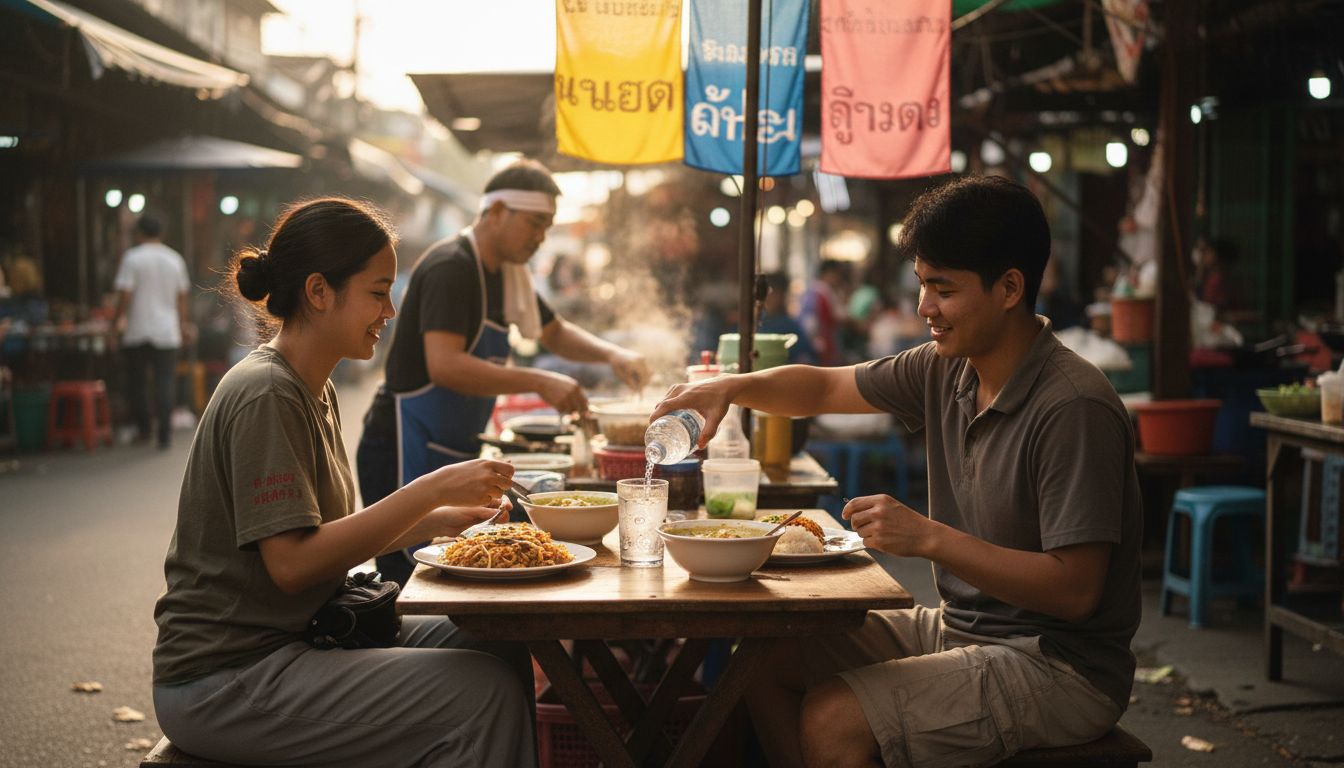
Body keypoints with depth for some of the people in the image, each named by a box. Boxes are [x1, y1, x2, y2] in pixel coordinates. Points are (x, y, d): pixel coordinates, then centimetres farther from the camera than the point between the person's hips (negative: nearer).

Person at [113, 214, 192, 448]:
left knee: (136, 381, 11)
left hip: (138, 331, -3)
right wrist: (183, 323, 23)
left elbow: (125, 294, -11)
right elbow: (182, 297, 13)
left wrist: (118, 319, 3)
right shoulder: (175, 259, 8)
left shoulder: (132, 257, -5)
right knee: (165, 381, 0)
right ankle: (164, 433, -8)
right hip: (167, 331, 3)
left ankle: (143, 429, 16)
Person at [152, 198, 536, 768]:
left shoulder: (314, 391, 12)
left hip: (292, 642, 9)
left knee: (504, 655, 1)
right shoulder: (264, 395, -18)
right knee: (485, 696, -19)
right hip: (223, 682, -9)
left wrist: (436, 520, 1)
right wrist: (431, 490, -22)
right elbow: (293, 561, -24)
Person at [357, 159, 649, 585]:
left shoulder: (506, 274, 12)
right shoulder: (450, 268, -17)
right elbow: (444, 366, -29)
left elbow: (554, 332, 26)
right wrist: (538, 382, -31)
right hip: (405, 453, -9)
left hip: (454, 453, 9)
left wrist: (611, 354, 6)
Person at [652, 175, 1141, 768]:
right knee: (765, 662, 4)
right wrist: (730, 387, -3)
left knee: (830, 719, -22)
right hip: (957, 627, 8)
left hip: (1061, 669, -8)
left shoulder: (1073, 409, -23)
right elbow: (825, 388, 15)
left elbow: (1075, 590, -25)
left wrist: (928, 537, -27)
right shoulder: (947, 371, 2)